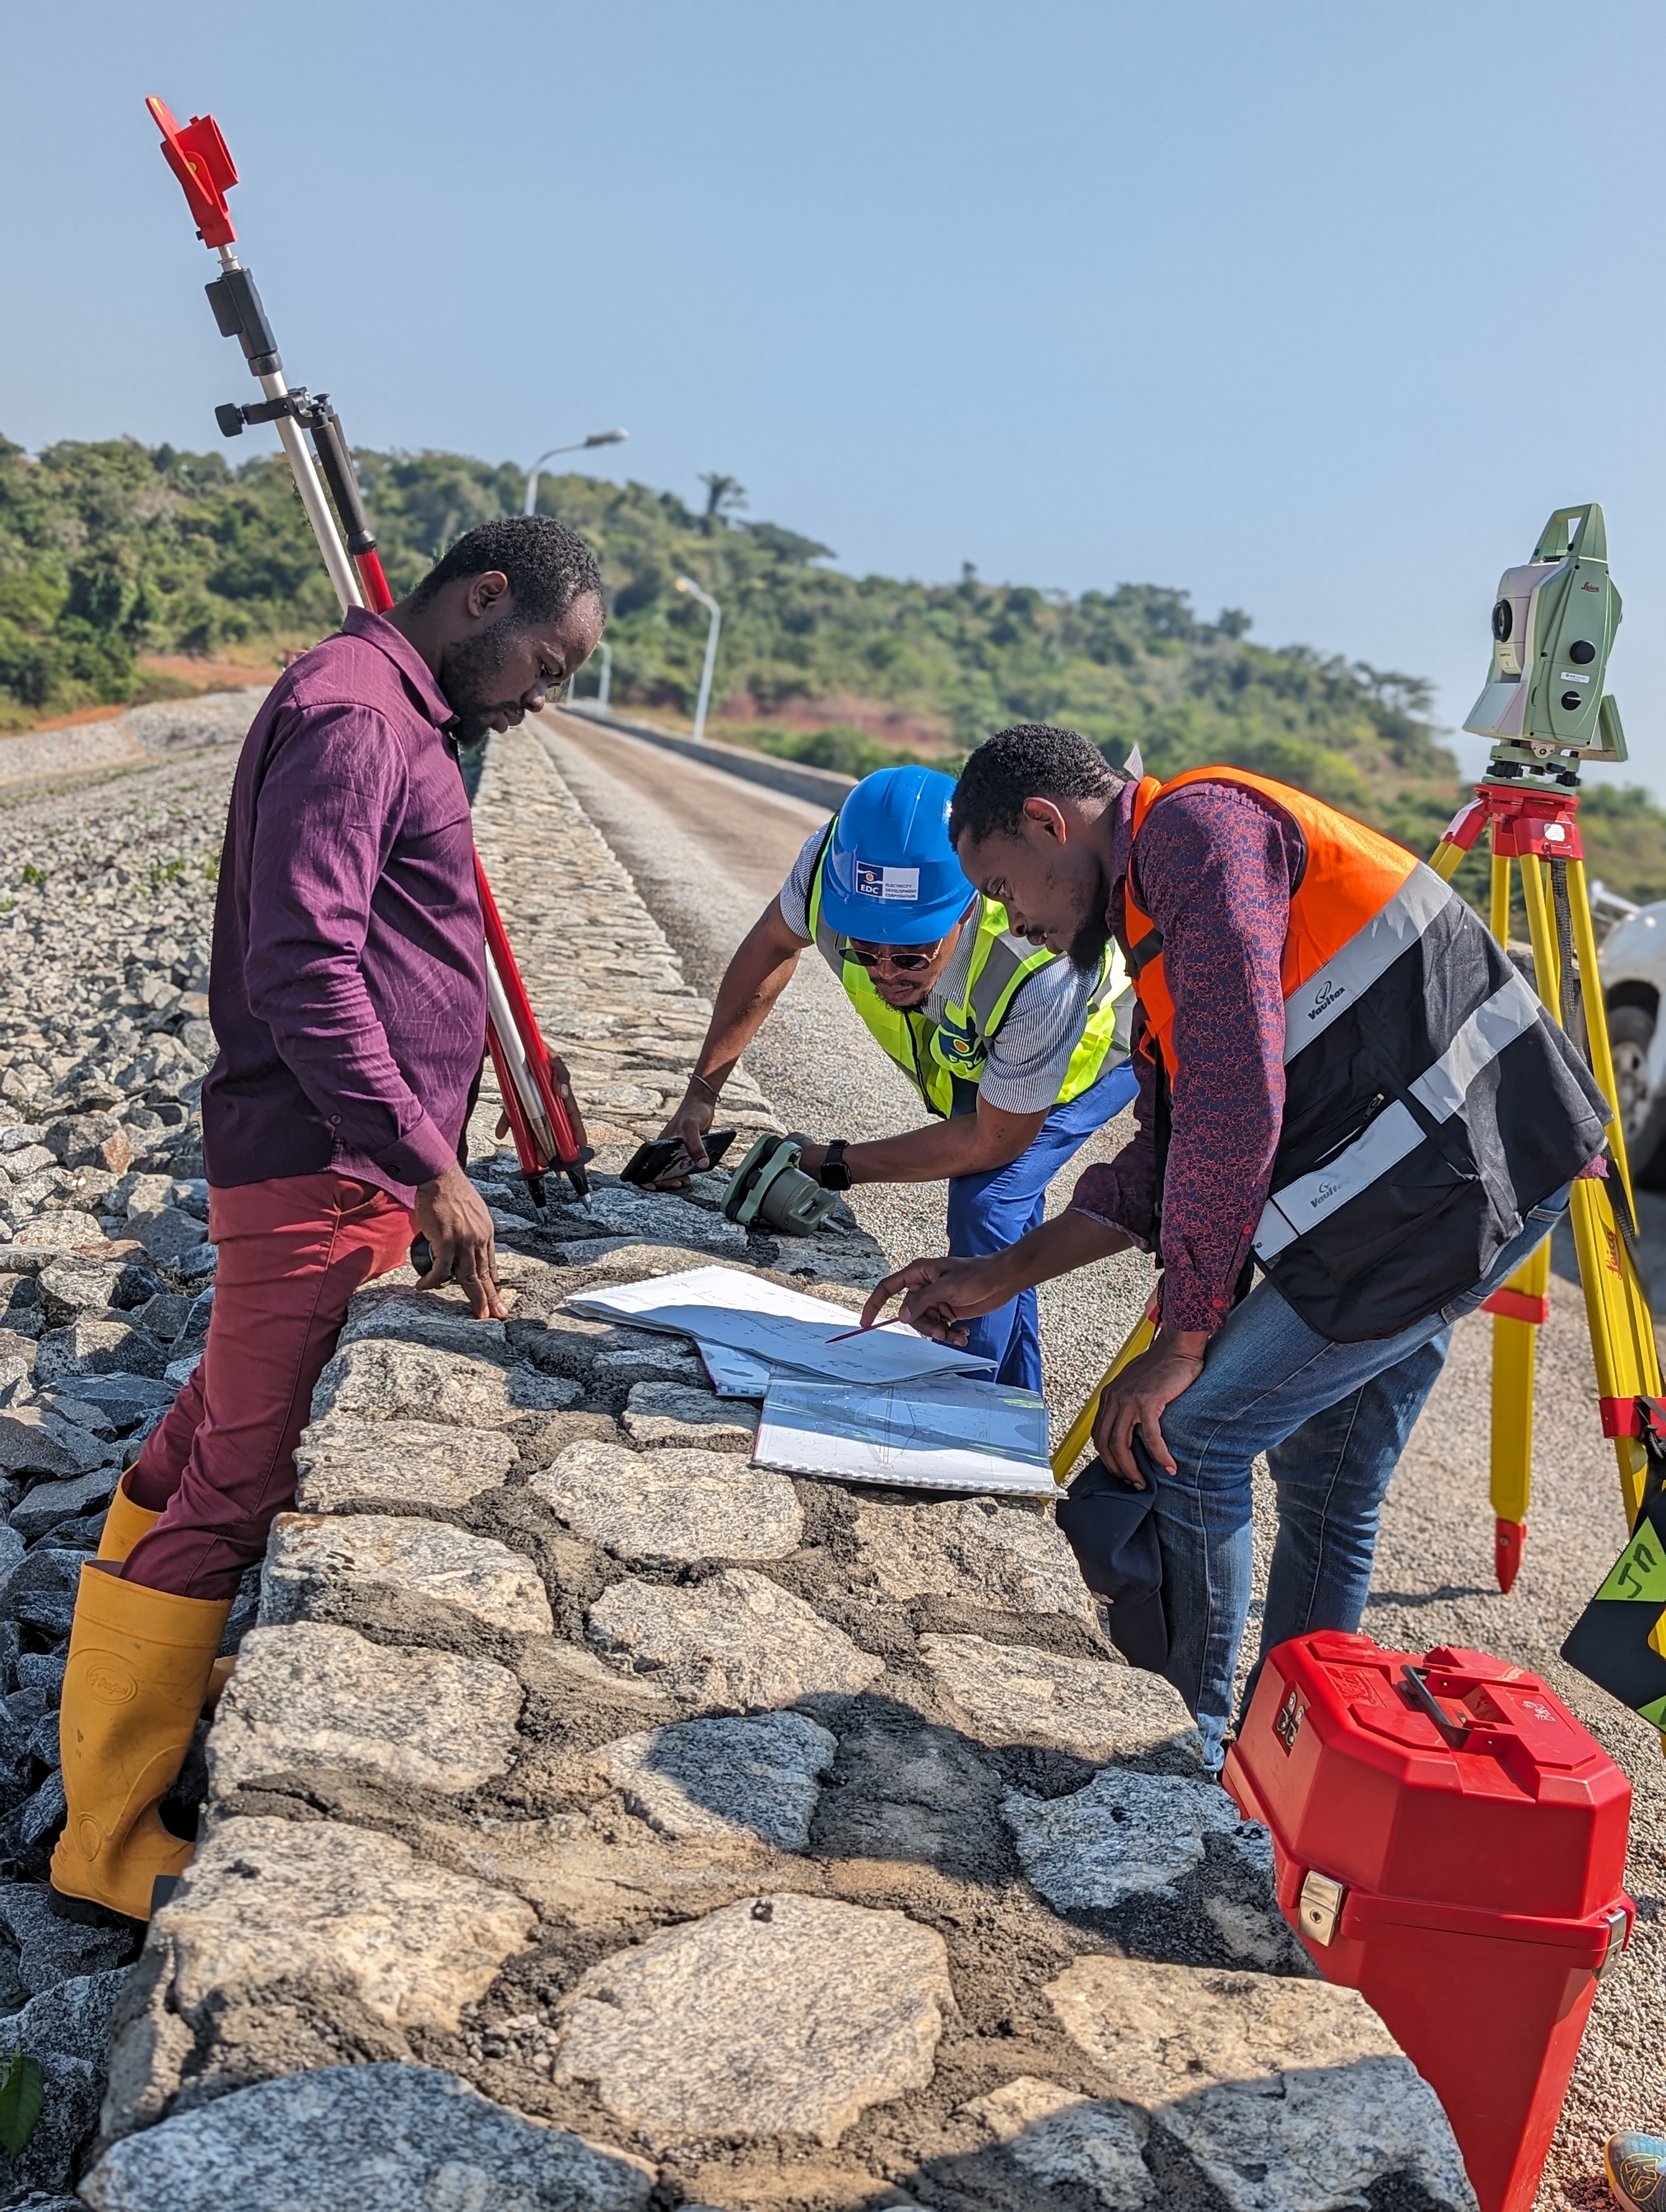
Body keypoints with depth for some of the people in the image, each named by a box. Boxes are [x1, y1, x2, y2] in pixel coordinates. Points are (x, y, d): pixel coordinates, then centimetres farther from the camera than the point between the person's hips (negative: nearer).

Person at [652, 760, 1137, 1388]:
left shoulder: (1041, 971, -47)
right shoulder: (834, 860, -36)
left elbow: (995, 1140, -29)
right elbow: (773, 943, -10)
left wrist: (831, 1165, -26)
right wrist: (702, 1091, -10)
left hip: (1091, 1040, -5)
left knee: (986, 1207, -23)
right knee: (997, 1223, 15)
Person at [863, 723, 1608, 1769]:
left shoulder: (1199, 829, -12)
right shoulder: (1156, 900, 18)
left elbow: (1236, 1107, -21)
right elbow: (1166, 1159, 19)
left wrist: (1182, 1341, -15)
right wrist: (1000, 1275, 15)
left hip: (1440, 1180, -10)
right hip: (1453, 1175, 10)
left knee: (1181, 1437, -7)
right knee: (1326, 1483, 18)